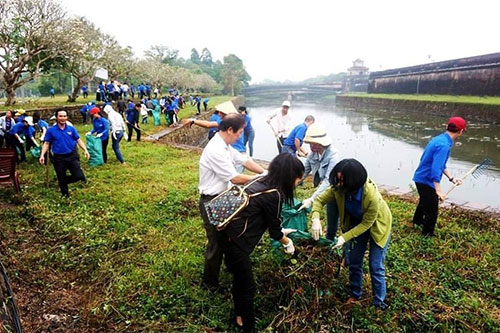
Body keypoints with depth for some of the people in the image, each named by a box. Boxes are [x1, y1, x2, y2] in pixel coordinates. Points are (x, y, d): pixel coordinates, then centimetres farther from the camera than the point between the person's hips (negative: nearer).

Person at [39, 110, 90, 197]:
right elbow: (46, 143, 2)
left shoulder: (71, 129, 1)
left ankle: (64, 180, 27)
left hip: (72, 156, 1)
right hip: (59, 158, -1)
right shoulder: (51, 130, -2)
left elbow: (78, 140, 4)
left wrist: (85, 150, -9)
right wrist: (42, 155, -9)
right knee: (61, 179, 8)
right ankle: (65, 195, 29)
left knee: (79, 176, -4)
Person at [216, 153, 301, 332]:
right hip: (234, 241, -9)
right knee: (247, 287, 9)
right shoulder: (273, 194, -20)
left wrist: (281, 231, 25)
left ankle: (239, 318, 46)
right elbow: (274, 231, -7)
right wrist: (287, 243, 12)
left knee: (240, 278, 26)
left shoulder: (262, 181, 6)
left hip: (227, 234, 9)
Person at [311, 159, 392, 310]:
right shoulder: (338, 188, -29)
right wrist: (316, 219, -37)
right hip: (356, 223, 4)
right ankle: (354, 295, 35)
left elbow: (366, 224, -28)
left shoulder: (372, 196, -41)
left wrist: (345, 237, -32)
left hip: (377, 226, -4)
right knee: (354, 262, 13)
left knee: (376, 267, 3)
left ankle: (379, 302, 23)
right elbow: (320, 200, -18)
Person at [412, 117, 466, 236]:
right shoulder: (444, 145, -27)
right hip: (427, 181, -10)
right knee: (432, 210, 5)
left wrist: (451, 178, 12)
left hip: (420, 178, 10)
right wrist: (438, 190, -34)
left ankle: (417, 220, 56)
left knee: (424, 201, 33)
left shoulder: (439, 139, 4)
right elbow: (436, 169, -33)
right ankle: (427, 234, 21)